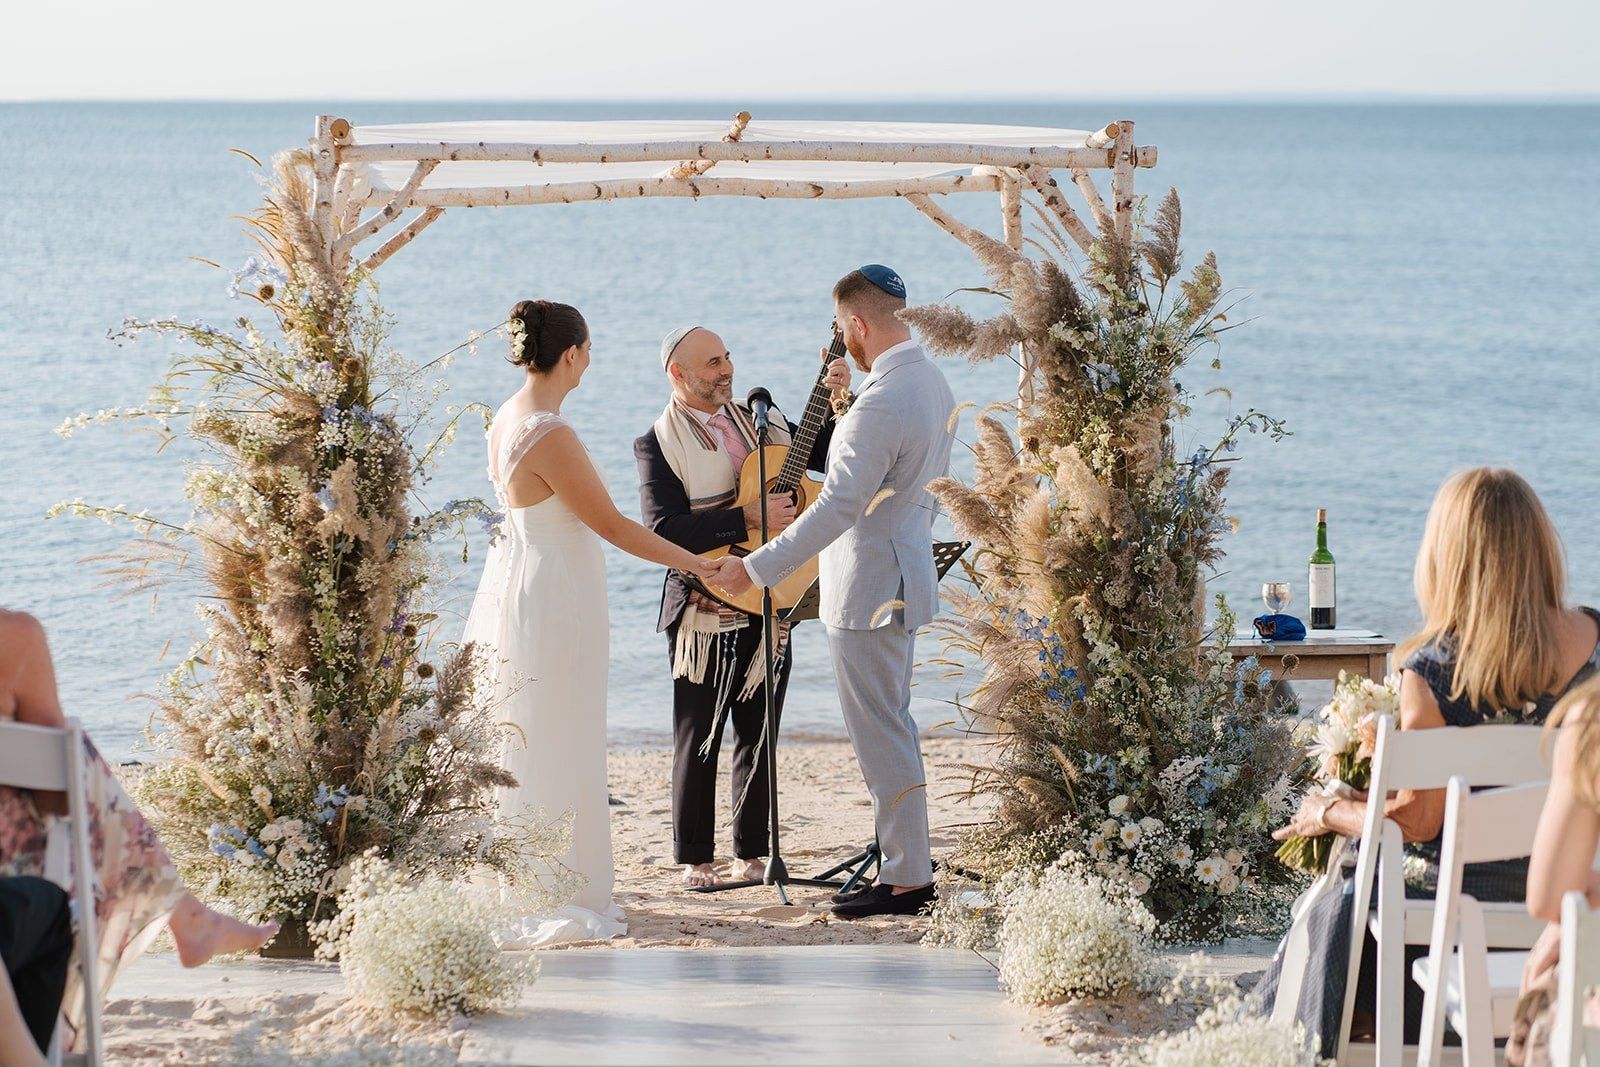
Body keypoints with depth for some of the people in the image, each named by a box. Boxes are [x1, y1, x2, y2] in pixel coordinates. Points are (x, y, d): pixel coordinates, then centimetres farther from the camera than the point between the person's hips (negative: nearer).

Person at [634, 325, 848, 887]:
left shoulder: (761, 420, 12)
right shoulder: (658, 444, -6)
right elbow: (663, 529, -19)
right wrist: (748, 519, -22)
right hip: (706, 611, -5)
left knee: (760, 735, 10)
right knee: (699, 740, 2)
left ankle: (752, 853, 19)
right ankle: (695, 857, 12)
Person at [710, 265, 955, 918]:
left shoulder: (880, 404, -25)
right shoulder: (930, 382, 8)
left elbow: (838, 507, -28)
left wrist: (756, 568, -25)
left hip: (866, 593, -11)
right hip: (902, 579, 11)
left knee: (881, 737, -3)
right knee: (894, 728, 17)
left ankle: (907, 882, 2)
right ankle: (907, 867, 24)